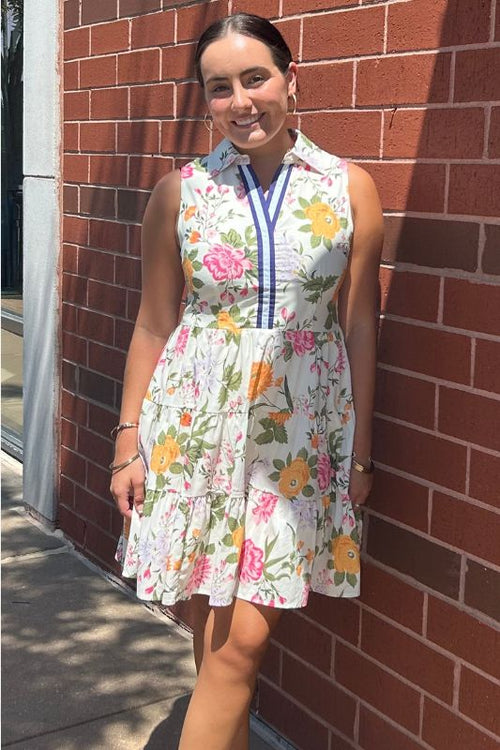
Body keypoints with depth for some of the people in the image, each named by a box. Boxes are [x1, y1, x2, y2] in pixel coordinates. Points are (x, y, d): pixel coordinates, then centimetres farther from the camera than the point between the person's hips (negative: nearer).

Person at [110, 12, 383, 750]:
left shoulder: (350, 188, 0)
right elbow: (153, 326, 5)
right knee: (214, 628, 7)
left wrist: (360, 450, 4)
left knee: (244, 635, -1)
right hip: (196, 422, 1)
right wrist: (130, 439, 3)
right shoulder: (180, 192, 1)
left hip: (300, 430, 0)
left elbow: (360, 327, 3)